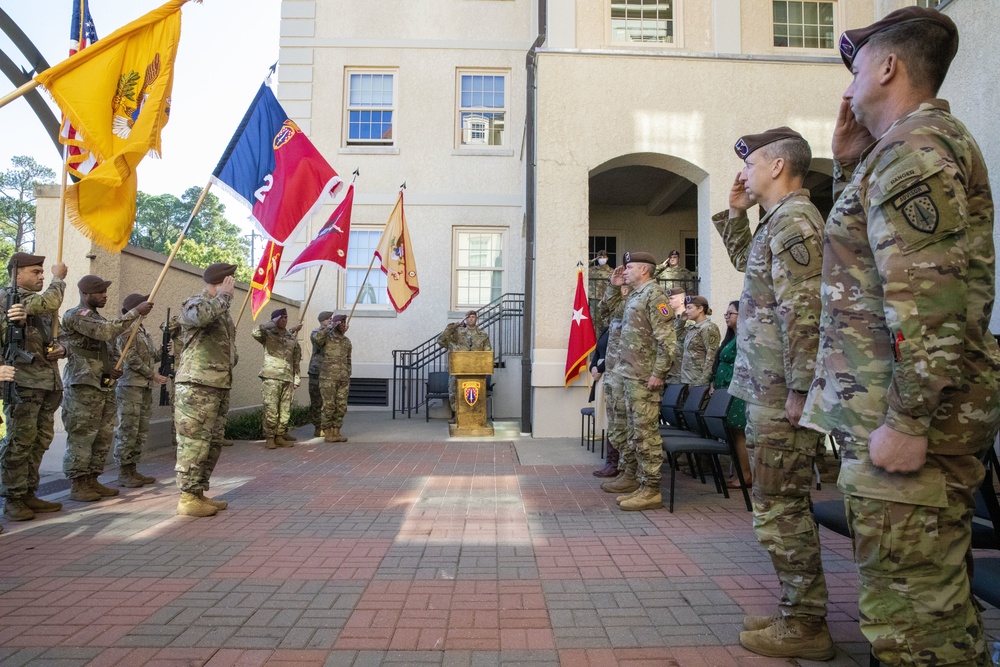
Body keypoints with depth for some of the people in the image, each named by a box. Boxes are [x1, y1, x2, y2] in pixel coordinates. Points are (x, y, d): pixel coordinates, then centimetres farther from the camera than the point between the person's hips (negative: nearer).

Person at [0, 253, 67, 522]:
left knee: (40, 442, 10)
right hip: (23, 381, -8)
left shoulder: (43, 305, 21)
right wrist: (59, 277, -3)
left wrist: (60, 348, 5)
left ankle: (28, 494, 18)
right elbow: (49, 302, -21)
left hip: (49, 382, 8)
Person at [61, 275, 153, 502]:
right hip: (84, 386, -9)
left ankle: (92, 480, 18)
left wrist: (114, 367, 6)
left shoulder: (98, 318, 20)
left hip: (105, 387, 9)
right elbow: (107, 331, -24)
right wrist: (136, 311, -23)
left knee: (103, 437, 10)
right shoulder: (75, 315, -7)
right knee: (81, 437, -4)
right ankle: (78, 485, 3)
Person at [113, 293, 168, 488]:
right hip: (130, 386, -9)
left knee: (141, 432, 10)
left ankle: (132, 470, 17)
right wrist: (152, 375, -13)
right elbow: (131, 359, -15)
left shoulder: (143, 331, 19)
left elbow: (152, 357, 20)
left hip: (145, 387, 9)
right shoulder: (126, 329, -8)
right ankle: (124, 473, 2)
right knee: (128, 431, -4)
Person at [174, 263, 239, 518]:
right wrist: (224, 294, -18)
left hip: (220, 385, 9)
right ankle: (188, 499, 0)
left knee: (214, 442, 12)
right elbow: (204, 316, -33)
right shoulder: (194, 303, -6)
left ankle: (199, 493, 21)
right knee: (194, 442, -6)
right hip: (197, 385, -9)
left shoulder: (221, 309, 22)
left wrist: (232, 358, 16)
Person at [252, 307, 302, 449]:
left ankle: (279, 436, 16)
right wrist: (272, 324, -15)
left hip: (287, 378, 5)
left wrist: (296, 378, 12)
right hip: (271, 377, -5)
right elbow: (256, 333, -22)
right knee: (271, 410, -7)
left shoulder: (291, 338, 16)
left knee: (285, 410, 6)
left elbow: (296, 360, 18)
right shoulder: (268, 334, 2)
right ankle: (269, 438, 2)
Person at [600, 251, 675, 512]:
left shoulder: (654, 293, -11)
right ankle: (632, 476, 28)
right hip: (629, 374, 10)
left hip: (644, 377, -10)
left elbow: (666, 339, -19)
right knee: (633, 430, 17)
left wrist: (658, 373, -22)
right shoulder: (635, 295, 18)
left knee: (646, 432, -7)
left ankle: (651, 490, -2)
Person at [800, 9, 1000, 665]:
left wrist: (906, 420, -22)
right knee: (938, 597, 20)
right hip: (924, 411, 11)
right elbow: (872, 256, 31)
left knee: (910, 603, -2)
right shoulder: (922, 145, 21)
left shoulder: (914, 148, -11)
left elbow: (928, 297, -21)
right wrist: (849, 168, 22)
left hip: (908, 415, -11)